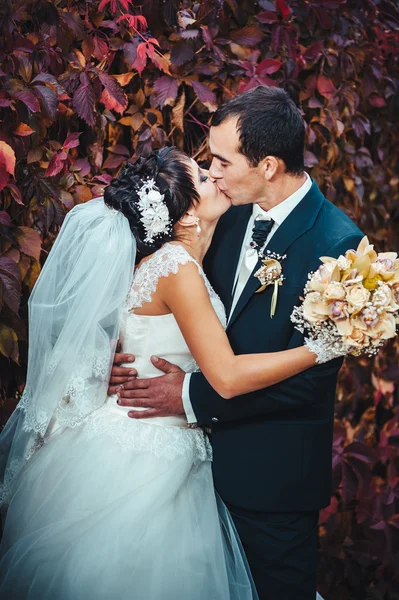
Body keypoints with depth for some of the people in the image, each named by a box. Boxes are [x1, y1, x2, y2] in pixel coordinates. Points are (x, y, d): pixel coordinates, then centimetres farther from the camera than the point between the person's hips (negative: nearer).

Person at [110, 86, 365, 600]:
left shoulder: (335, 243, -22)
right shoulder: (234, 215, 0)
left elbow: (308, 373, -23)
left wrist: (193, 396, -23)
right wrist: (128, 350, -10)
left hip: (274, 467, -7)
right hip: (216, 447, 7)